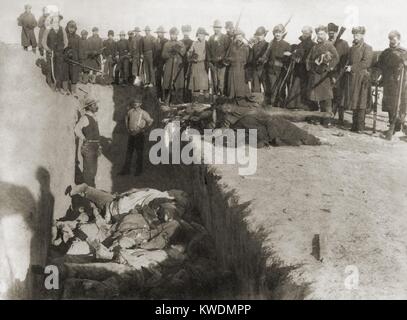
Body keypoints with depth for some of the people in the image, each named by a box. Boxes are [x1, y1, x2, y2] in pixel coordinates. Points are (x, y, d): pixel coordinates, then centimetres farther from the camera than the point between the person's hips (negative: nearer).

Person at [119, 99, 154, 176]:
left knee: (139, 153, 3)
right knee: (129, 152, 9)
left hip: (139, 135, -6)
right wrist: (127, 127, 17)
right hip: (131, 134, 6)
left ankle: (138, 170, 14)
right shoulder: (130, 111, 7)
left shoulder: (143, 113, -10)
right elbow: (127, 118, 27)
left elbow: (150, 121, -12)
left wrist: (144, 130, -10)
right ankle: (126, 170, 16)